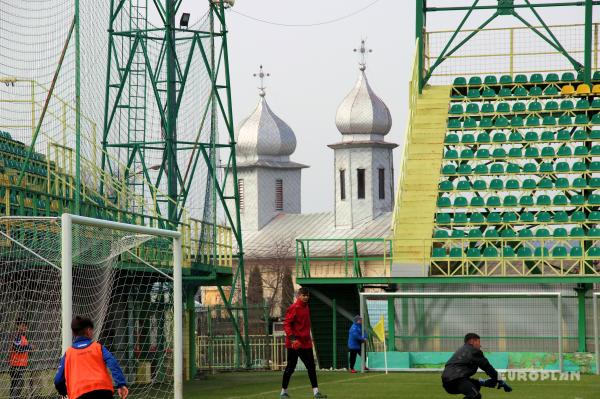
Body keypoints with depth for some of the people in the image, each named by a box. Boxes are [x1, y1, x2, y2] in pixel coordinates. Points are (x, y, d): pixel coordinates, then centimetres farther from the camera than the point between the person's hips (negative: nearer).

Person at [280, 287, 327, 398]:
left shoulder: (306, 307, 13)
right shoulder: (294, 308, -12)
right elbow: (286, 324, -17)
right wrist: (293, 338, -27)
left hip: (306, 343, 8)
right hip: (295, 344, -8)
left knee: (311, 367, 2)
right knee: (290, 367, 1)